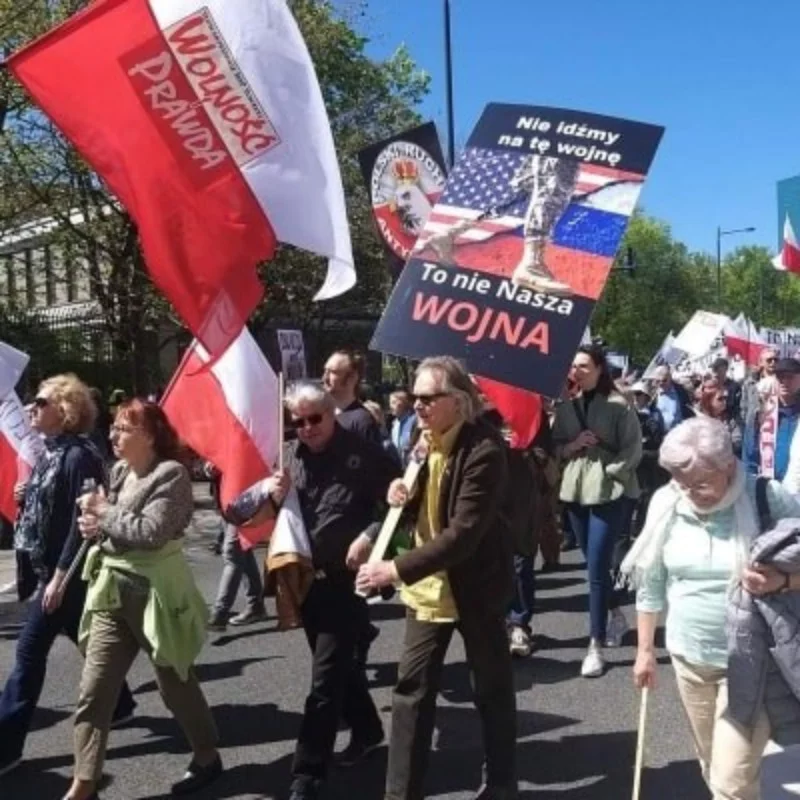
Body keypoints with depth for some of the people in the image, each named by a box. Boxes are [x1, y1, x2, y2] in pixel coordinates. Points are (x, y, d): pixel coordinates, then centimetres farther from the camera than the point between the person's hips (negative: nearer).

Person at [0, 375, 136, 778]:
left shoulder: (79, 456, -17)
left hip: (67, 572, -9)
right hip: (49, 567, 9)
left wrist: (60, 577, -22)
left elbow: (82, 521, -21)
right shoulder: (51, 452, 10)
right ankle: (117, 705, 35)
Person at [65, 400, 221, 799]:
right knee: (92, 693, 3)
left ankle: (207, 759, 31)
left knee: (176, 684, 10)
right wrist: (96, 524, -7)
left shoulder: (172, 474, -14)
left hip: (155, 594, -7)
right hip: (112, 592, 7)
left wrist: (104, 513, -13)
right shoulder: (119, 471, 9)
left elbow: (151, 533, -24)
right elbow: (111, 525, 16)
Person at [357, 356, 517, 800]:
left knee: (491, 689, 13)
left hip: (474, 588, -6)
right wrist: (404, 498, -9)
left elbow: (463, 533, -29)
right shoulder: (425, 438, 1)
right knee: (411, 687, 8)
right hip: (428, 585, 6)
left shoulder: (484, 450, -24)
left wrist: (397, 568, -30)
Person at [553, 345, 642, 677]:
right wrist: (572, 446, -10)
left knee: (597, 567, -7)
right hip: (575, 490, 5)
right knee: (594, 564, 16)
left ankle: (596, 646, 2)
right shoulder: (565, 405, 5)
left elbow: (633, 449, -7)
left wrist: (608, 473, -15)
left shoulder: (618, 405, -7)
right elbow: (554, 446, 9)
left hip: (610, 492, -5)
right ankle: (616, 616, 39)